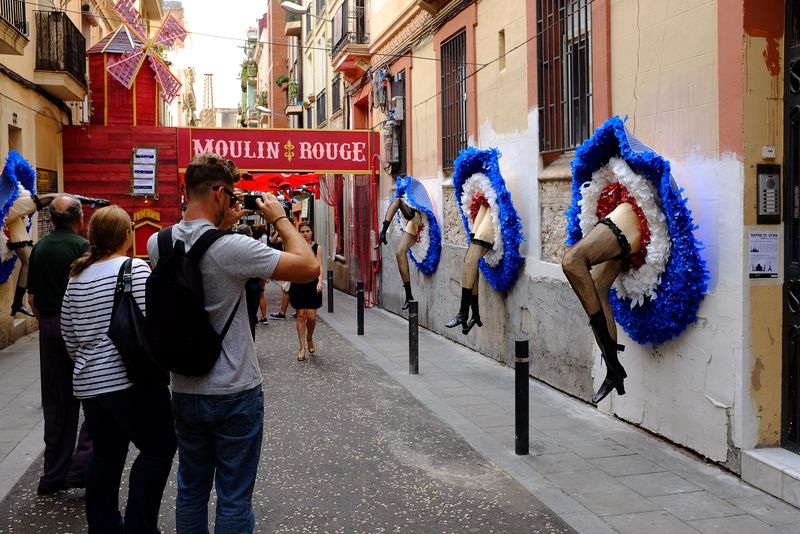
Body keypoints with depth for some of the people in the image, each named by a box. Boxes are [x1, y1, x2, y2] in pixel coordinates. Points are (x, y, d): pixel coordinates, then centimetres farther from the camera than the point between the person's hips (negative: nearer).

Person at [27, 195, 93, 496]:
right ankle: (81, 466, -6)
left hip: (49, 327, 6)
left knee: (56, 403, 12)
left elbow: (32, 296, 11)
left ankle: (54, 476, 17)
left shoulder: (39, 248, 7)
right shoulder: (82, 246, -11)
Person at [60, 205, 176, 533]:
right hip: (130, 380, -7)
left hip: (89, 383, 7)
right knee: (158, 447, 8)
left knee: (106, 454, 18)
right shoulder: (135, 268, -11)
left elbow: (68, 334, 15)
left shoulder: (76, 277, 9)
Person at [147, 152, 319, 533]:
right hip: (234, 393, -6)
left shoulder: (158, 243, -3)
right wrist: (280, 218, -7)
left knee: (191, 490, 19)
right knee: (234, 498, 7)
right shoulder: (232, 248, -23)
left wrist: (223, 226, 13)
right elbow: (309, 267, -18)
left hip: (184, 392, 6)